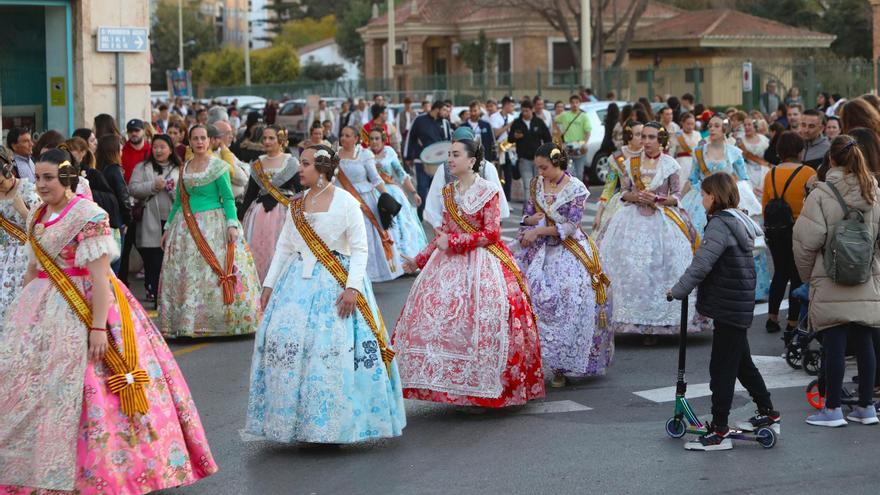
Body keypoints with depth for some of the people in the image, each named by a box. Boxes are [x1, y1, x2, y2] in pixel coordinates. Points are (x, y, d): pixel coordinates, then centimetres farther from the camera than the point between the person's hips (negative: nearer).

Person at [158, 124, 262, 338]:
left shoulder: (217, 166, -2)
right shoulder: (184, 168, 13)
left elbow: (228, 198, -6)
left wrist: (232, 225, -18)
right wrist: (168, 228, 17)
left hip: (213, 224, -5)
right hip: (186, 227, 5)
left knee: (216, 272, -7)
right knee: (184, 276, 2)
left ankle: (216, 323, -1)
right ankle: (186, 325, 7)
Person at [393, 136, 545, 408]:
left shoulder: (489, 191, -6)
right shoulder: (448, 192, 11)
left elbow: (490, 234, -11)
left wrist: (453, 241, -14)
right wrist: (419, 260, 15)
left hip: (482, 263, -6)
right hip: (450, 264, 6)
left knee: (480, 322, -10)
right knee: (440, 316, -3)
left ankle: (481, 386, 0)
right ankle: (451, 383, 4)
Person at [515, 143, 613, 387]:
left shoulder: (576, 188, -7)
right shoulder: (535, 184, 8)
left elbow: (570, 226, -11)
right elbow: (526, 215, 14)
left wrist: (538, 231, -15)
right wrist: (531, 219, -10)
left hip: (568, 253, -4)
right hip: (539, 251, 4)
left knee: (567, 304, -11)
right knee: (532, 295, -8)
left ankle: (560, 367, -3)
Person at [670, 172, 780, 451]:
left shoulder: (720, 224, -16)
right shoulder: (739, 220, 15)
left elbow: (702, 263, -21)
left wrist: (678, 290, -11)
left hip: (728, 309, -10)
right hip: (741, 305, 10)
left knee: (722, 368, -7)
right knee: (742, 362, 21)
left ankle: (719, 432, -5)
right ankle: (768, 414, 31)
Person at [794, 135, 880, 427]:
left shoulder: (822, 195, -10)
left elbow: (807, 240, -10)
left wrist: (807, 275, 5)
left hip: (831, 283, -4)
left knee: (834, 343, 0)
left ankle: (832, 409, 6)